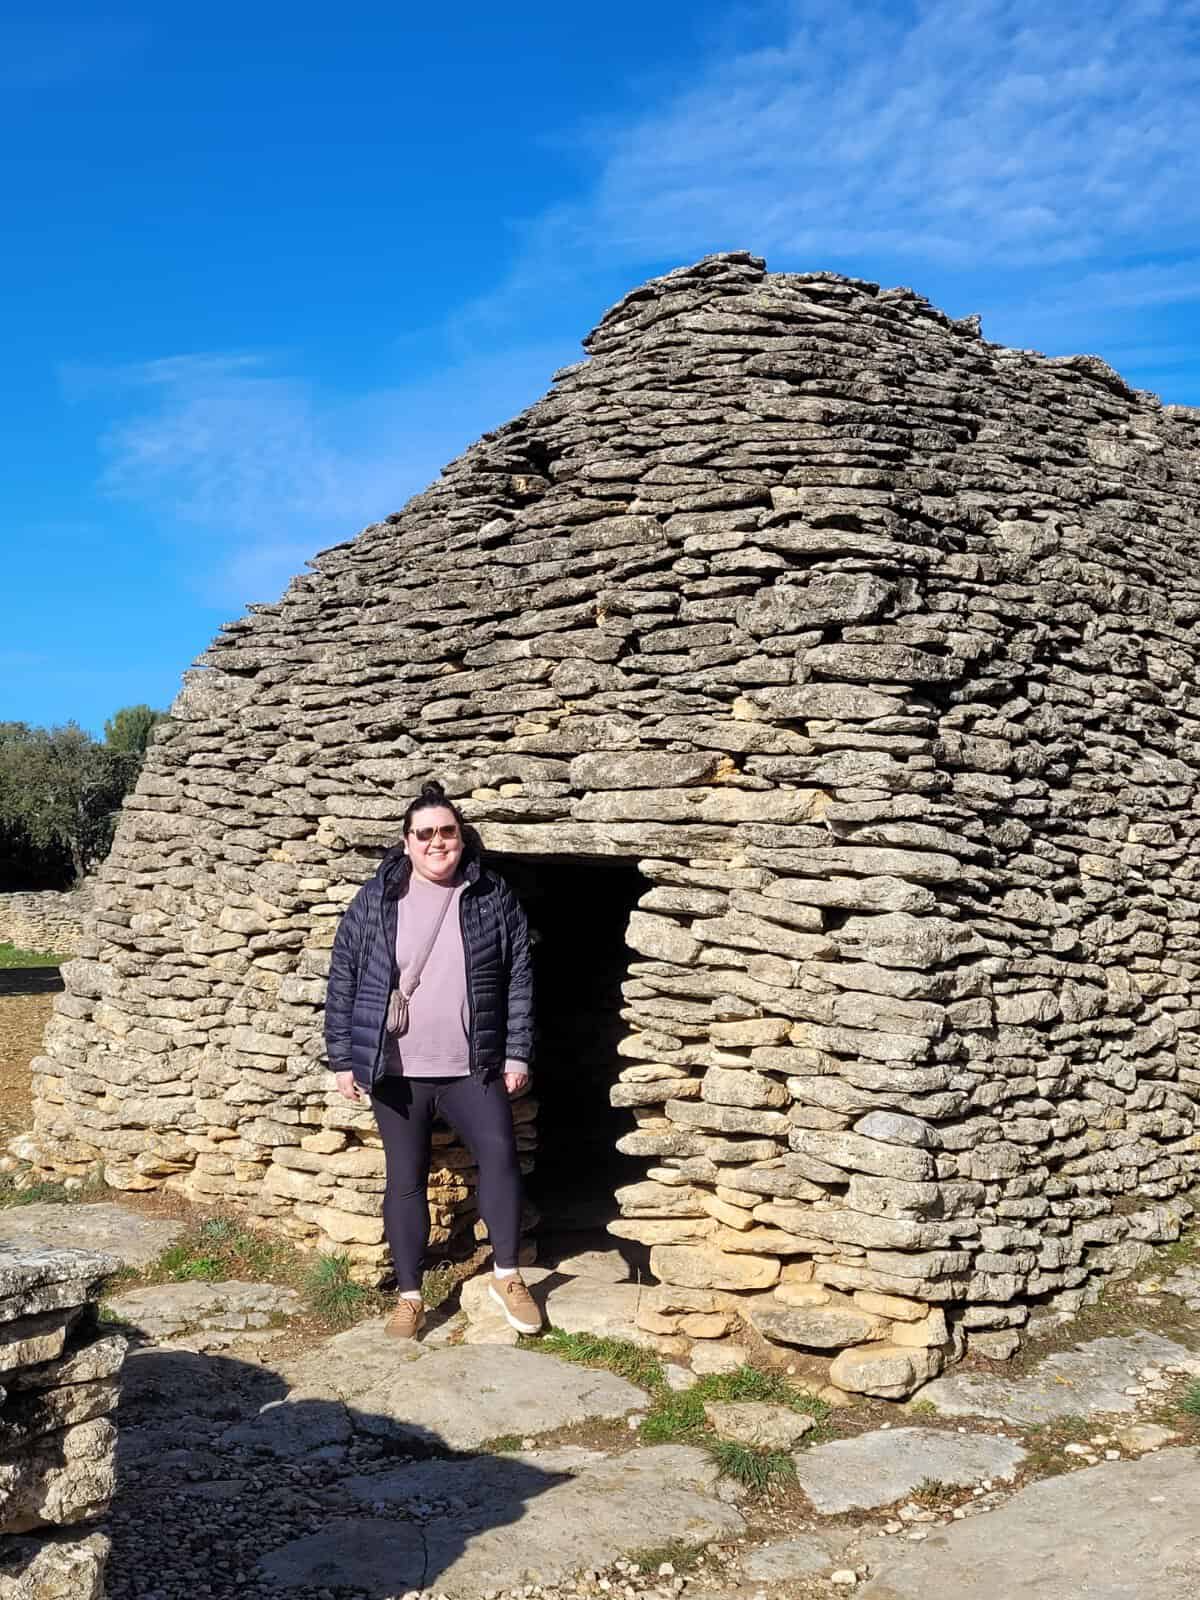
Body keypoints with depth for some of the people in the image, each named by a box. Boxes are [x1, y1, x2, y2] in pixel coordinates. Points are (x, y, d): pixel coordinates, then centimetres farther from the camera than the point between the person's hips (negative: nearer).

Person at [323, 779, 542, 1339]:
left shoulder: (493, 897, 2)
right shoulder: (375, 900, 0)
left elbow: (519, 978, 4)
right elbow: (343, 978, 2)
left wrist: (517, 1055, 0)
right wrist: (342, 1059, 0)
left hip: (472, 1067, 0)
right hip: (397, 1070, 0)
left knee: (500, 1154, -13)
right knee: (405, 1182, 7)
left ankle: (506, 1275, 6)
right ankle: (409, 1297, 19)